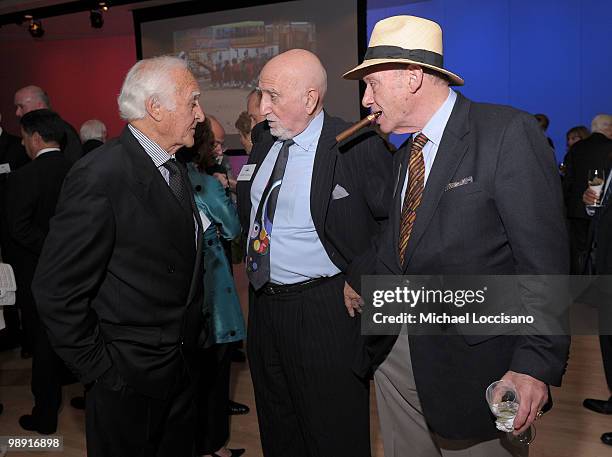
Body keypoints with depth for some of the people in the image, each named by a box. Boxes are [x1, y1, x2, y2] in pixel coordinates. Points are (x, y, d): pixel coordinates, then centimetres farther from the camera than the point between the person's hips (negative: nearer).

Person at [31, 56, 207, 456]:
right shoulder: (100, 175, -21)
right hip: (129, 378, -8)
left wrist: (195, 331, 12)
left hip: (184, 365, 8)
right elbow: (57, 290, -20)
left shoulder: (174, 168, 6)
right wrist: (99, 367, -14)